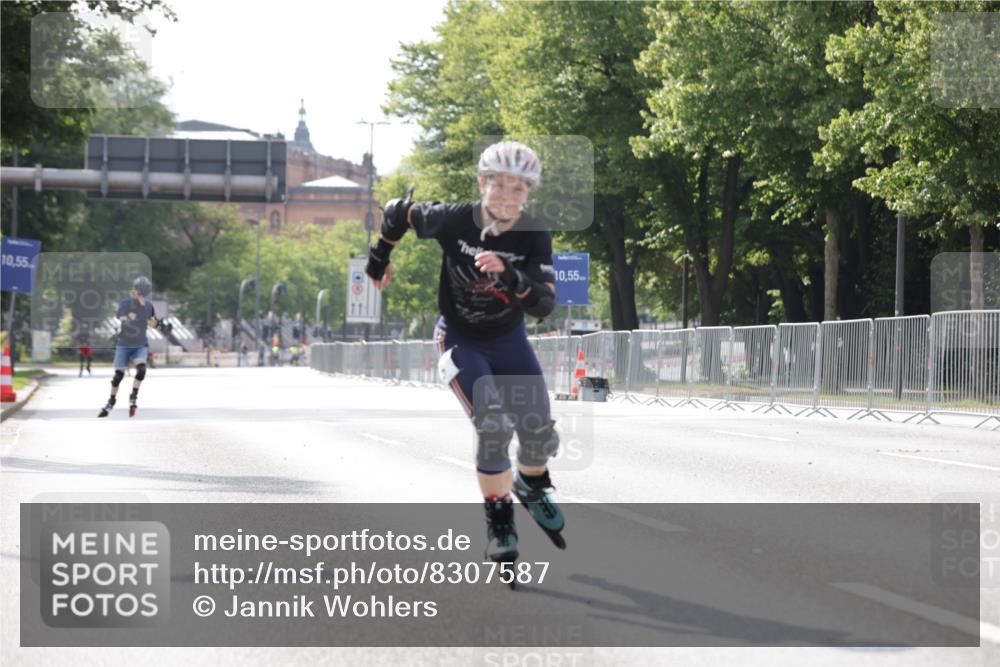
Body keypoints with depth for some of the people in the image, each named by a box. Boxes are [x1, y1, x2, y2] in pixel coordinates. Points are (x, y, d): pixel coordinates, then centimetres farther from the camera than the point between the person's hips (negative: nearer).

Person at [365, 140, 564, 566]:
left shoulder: (535, 237, -19)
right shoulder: (452, 220, -22)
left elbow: (544, 305, -28)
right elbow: (398, 212, -3)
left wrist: (510, 276, -45)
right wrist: (379, 258, 12)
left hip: (509, 340, 2)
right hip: (459, 340, -2)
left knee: (538, 428, -9)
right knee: (493, 425, -23)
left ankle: (532, 485, 27)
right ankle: (498, 518, -4)